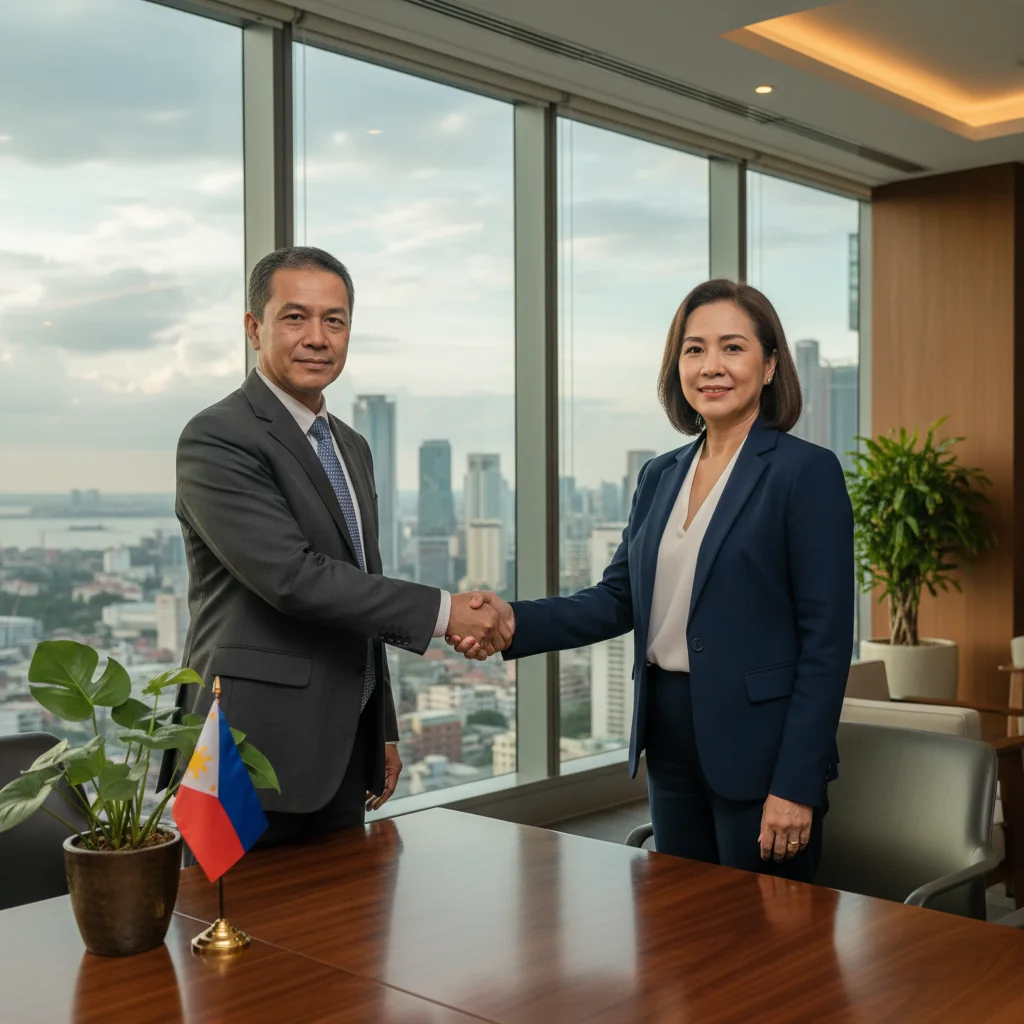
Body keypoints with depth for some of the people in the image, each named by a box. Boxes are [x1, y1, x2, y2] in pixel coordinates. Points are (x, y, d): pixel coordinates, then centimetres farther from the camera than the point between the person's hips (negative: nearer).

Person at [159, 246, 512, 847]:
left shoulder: (352, 447, 15)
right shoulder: (216, 439, -12)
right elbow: (292, 576, -23)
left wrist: (383, 732, 20)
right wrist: (443, 611, -20)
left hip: (342, 753, 8)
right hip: (256, 754, -8)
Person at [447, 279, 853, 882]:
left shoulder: (806, 471, -10)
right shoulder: (661, 476, 11)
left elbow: (826, 640, -13)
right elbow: (619, 598, 9)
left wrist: (797, 783, -17)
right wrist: (515, 621, -8)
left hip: (758, 742, -6)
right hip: (671, 741, 6)